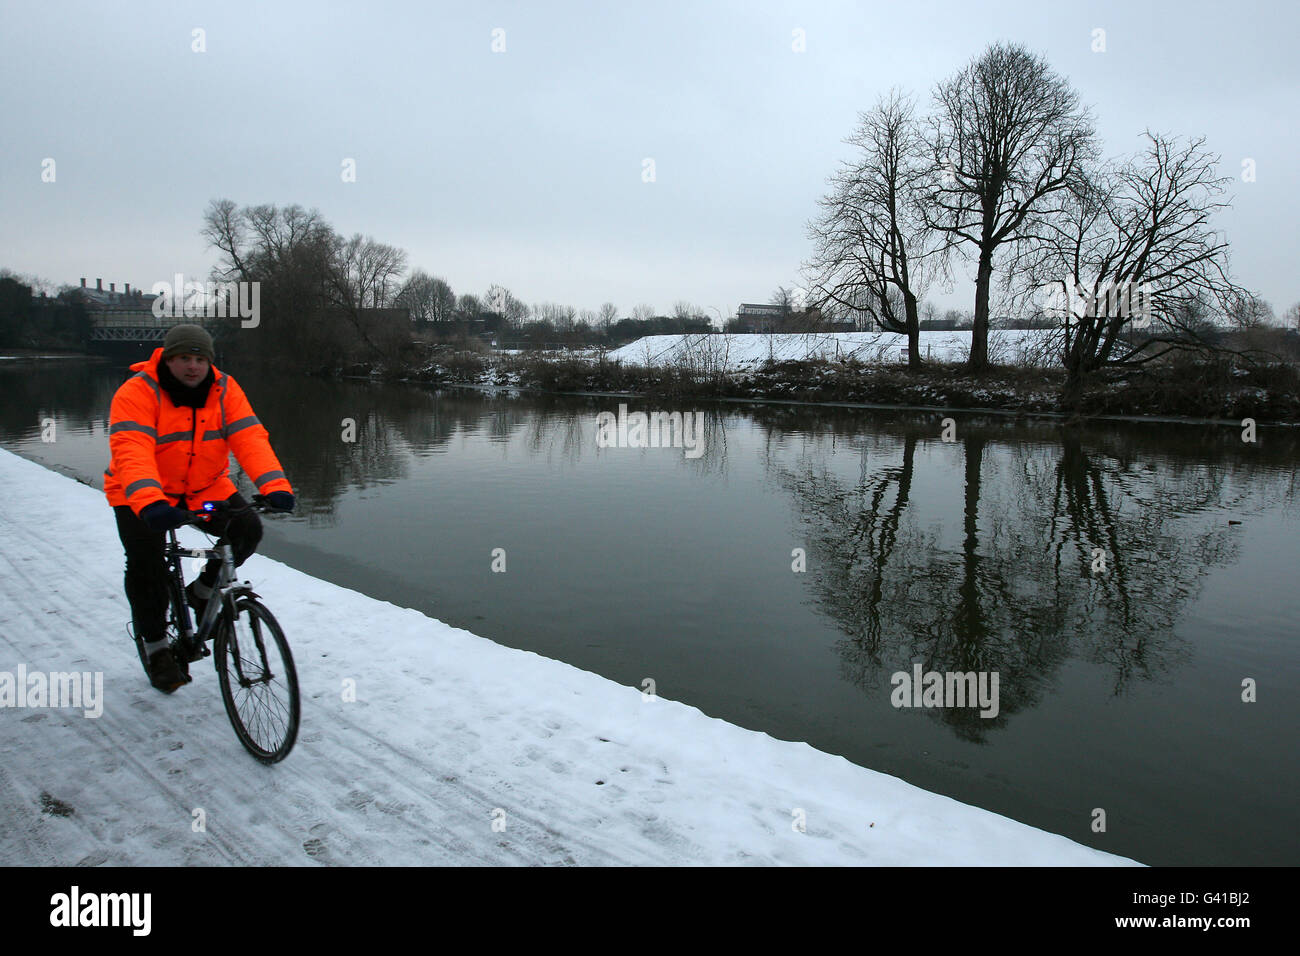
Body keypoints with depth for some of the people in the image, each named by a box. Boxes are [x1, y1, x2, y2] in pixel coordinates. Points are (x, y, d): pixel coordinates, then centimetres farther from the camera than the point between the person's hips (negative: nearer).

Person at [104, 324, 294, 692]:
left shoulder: (225, 391, -10)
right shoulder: (138, 393, -20)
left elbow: (250, 438, -22)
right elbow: (131, 451, -34)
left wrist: (275, 485, -39)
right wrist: (149, 502, -51)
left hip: (206, 488, 3)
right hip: (142, 495, -3)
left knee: (248, 529, -18)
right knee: (145, 561, -18)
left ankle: (202, 591, 9)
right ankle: (154, 644, 6)